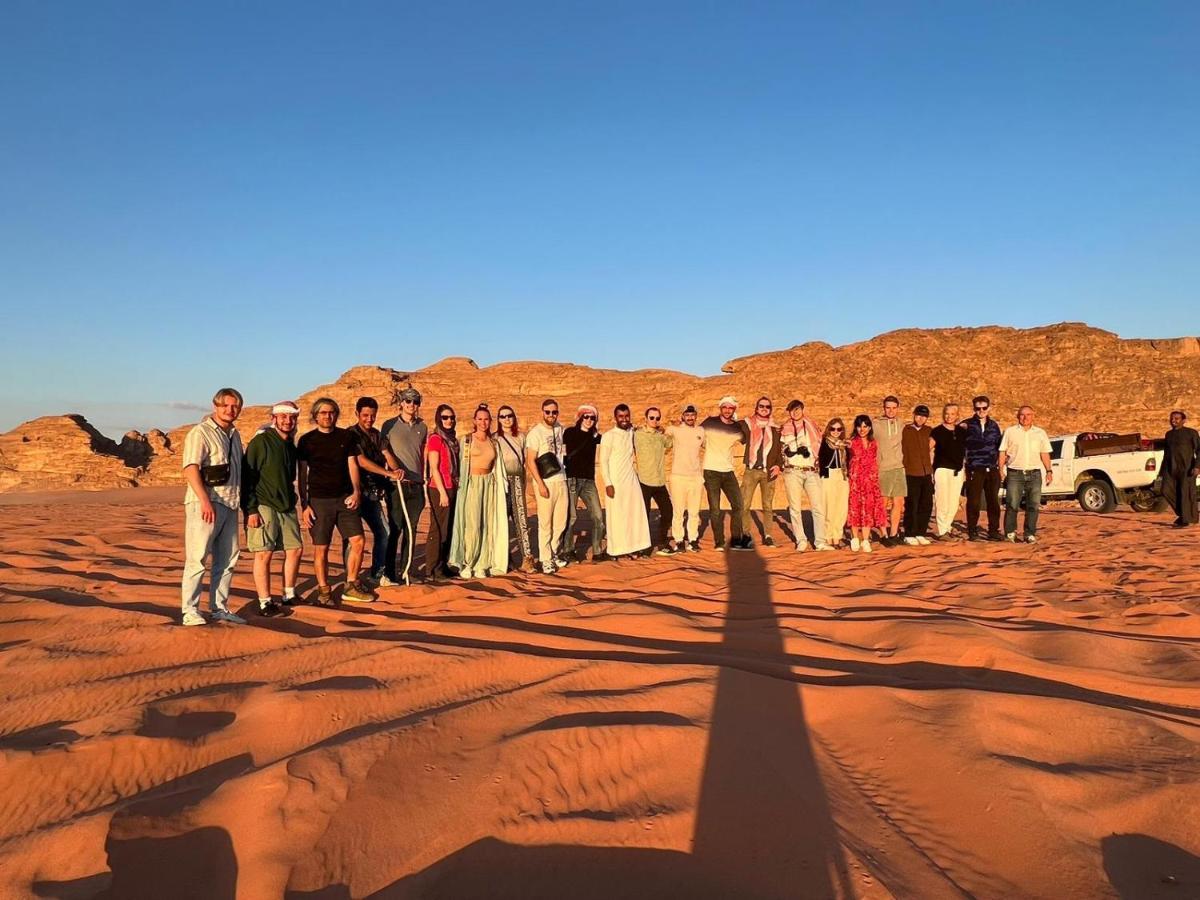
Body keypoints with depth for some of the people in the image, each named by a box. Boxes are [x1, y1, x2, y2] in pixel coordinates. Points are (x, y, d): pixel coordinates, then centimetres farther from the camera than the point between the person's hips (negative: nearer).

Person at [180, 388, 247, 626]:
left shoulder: (234, 435, 18)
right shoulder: (201, 433, -6)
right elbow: (190, 469, -17)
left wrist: (241, 501, 18)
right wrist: (205, 501, -26)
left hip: (230, 505, 8)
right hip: (206, 505, -8)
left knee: (227, 560, 11)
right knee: (197, 559, -5)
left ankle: (219, 608, 20)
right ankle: (190, 611, 0)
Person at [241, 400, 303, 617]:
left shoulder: (291, 446, 14)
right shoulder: (260, 442, -8)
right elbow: (246, 477, -11)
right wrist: (250, 510, -16)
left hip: (287, 507, 8)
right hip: (264, 507, -8)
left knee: (295, 549, 9)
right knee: (264, 553, -5)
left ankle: (289, 596, 23)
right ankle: (265, 604, 0)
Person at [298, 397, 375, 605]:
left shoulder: (346, 436, 8)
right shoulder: (307, 440, 1)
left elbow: (352, 465, 10)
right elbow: (302, 474, 3)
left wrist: (356, 491, -5)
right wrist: (304, 505, -3)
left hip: (345, 498, 3)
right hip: (319, 500, -2)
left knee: (358, 541, -2)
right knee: (321, 548, 0)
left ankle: (351, 586, 13)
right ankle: (324, 591, 13)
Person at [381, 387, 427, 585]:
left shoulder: (423, 427, 12)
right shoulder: (390, 426, 1)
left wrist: (424, 483, 14)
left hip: (416, 486, 4)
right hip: (396, 485, -4)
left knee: (411, 530, 5)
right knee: (395, 529, -4)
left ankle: (405, 572, 13)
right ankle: (389, 573, 4)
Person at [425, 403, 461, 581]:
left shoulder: (452, 439, 15)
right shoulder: (435, 439, -9)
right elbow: (434, 468, -13)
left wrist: (455, 487, 9)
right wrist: (442, 492, -15)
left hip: (452, 489, 8)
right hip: (439, 489, -8)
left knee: (448, 529, 11)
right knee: (438, 530, -5)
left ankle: (442, 565, 18)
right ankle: (431, 570, 1)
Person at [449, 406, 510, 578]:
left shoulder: (494, 442, 13)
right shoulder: (467, 440, 0)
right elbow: (461, 465, -2)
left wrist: (502, 484, 12)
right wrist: (462, 485, -8)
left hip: (490, 484, 4)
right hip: (472, 484, -4)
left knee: (487, 525, 2)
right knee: (472, 524, -9)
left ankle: (481, 565, 9)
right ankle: (467, 564, 0)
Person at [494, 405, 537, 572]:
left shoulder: (521, 437, 14)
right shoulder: (495, 438, 4)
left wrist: (523, 480, 12)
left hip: (517, 479, 2)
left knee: (520, 516, -5)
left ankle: (527, 557, -7)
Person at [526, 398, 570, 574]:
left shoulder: (559, 429, 10)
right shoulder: (535, 433, -9)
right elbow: (530, 461, -11)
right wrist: (540, 484, -16)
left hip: (561, 480, 6)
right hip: (545, 482, -6)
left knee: (561, 521, 9)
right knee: (545, 522, -2)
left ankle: (553, 553, 23)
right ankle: (545, 559, 7)